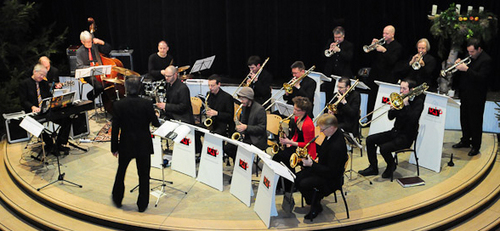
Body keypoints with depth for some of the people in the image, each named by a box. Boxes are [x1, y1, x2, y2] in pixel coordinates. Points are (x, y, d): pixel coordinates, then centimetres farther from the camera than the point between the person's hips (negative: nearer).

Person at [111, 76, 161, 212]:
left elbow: (115, 128, -9)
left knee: (121, 172, 22)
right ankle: (142, 205, 21)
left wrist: (114, 147, 1)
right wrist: (156, 119, 20)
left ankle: (117, 200, 37)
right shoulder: (147, 104, -14)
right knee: (143, 175, 12)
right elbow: (156, 124, -4)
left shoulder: (118, 105, -13)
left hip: (125, 145, 1)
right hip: (143, 145, -1)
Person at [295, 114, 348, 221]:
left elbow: (331, 172, -28)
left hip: (332, 179, -9)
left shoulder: (337, 146, -33)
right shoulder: (332, 135, -5)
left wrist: (311, 164, -26)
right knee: (297, 177, -2)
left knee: (304, 184, -21)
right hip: (323, 168, 9)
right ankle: (314, 200, 13)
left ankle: (316, 206, 3)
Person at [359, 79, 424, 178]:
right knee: (370, 140, -2)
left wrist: (406, 104, -23)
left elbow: (413, 119, -26)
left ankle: (391, 166, 4)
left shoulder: (418, 102, -10)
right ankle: (373, 168, 7)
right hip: (395, 131, 8)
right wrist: (392, 108, -13)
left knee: (384, 148, -28)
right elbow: (391, 117, 8)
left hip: (406, 136, -8)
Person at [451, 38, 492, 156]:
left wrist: (466, 69, -27)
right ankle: (465, 141, 30)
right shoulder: (469, 57, 11)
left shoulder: (486, 60, -13)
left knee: (475, 122, 1)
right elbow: (460, 75, 14)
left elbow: (481, 78, -24)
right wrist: (459, 65, -6)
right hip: (465, 95, 8)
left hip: (476, 97, -7)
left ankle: (476, 146, 11)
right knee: (464, 120, 16)